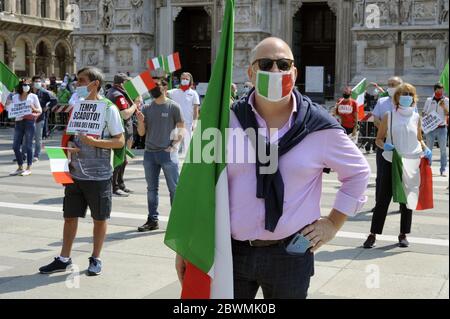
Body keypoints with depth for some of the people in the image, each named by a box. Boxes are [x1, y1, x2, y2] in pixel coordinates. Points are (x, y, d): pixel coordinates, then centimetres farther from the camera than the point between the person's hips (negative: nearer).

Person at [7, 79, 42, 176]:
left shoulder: (33, 96, 5)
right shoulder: (15, 97, 13)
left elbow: (40, 110, 5)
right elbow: (9, 109, 14)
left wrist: (34, 109, -15)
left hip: (29, 121, -4)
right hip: (18, 122, 4)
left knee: (28, 146, -4)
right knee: (15, 146, 3)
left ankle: (28, 168, 5)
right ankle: (20, 167, 17)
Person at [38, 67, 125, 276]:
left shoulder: (109, 108, -7)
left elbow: (120, 141, -9)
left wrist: (94, 142, -21)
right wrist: (69, 145, -4)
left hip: (99, 174, -5)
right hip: (75, 172, 5)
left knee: (99, 218, 8)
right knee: (70, 216, 9)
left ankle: (95, 259, 22)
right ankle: (64, 259, 21)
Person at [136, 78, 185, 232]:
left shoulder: (173, 107, -3)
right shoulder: (146, 108, 9)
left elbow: (181, 129, -3)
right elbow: (141, 133, 10)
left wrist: (174, 145, -13)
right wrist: (140, 121, -9)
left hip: (167, 153, -5)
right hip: (149, 153, 5)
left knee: (174, 188, -1)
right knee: (151, 189, 12)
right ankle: (152, 220, 20)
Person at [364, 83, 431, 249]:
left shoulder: (416, 117, 4)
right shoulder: (389, 116, -2)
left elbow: (419, 139, 16)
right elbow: (379, 139, 2)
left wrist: (426, 149, -4)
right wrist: (384, 145, -20)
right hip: (390, 162, -2)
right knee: (383, 199, -1)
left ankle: (403, 234, 23)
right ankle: (373, 235, 5)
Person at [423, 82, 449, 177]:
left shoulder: (446, 100, 4)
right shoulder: (429, 100, 7)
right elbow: (424, 113, 12)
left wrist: (443, 107, -16)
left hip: (442, 128, -1)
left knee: (443, 150, 0)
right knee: (428, 149, 5)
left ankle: (443, 170, 5)